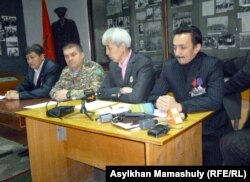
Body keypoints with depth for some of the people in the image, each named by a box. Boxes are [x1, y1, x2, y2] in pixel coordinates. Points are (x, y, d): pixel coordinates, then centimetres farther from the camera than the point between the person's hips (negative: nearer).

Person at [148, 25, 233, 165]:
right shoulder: (169, 66, -1)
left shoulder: (213, 65, -14)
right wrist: (159, 101, -26)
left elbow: (215, 101, -24)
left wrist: (180, 106, -34)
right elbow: (154, 96, -2)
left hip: (212, 132, -2)